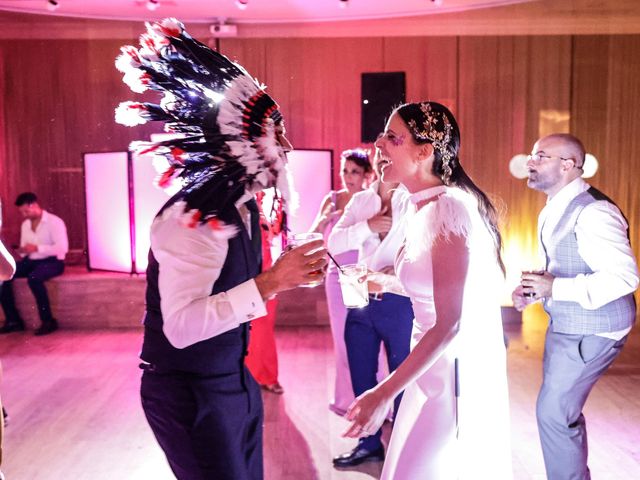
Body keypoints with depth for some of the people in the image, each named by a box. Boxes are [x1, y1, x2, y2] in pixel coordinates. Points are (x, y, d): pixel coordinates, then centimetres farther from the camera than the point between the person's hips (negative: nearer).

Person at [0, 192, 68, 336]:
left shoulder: (55, 222, -8)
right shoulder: (25, 224, 14)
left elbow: (62, 248, -18)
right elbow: (25, 250, 18)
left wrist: (37, 248, -23)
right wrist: (21, 251, -7)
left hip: (52, 262, -7)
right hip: (31, 261, 7)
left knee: (34, 278, -37)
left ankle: (48, 321, -24)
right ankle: (13, 320, -9)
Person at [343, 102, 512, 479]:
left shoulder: (447, 208, -22)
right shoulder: (426, 207, 6)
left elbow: (449, 324, -24)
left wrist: (384, 394, -24)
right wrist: (387, 283, 14)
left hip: (456, 372, -9)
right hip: (440, 366, 9)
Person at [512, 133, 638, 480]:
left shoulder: (591, 211, -21)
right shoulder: (553, 211, 8)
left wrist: (554, 288, -27)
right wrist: (533, 290, 0)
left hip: (590, 331, -9)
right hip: (564, 326, 9)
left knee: (553, 412, -4)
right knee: (564, 412, 19)